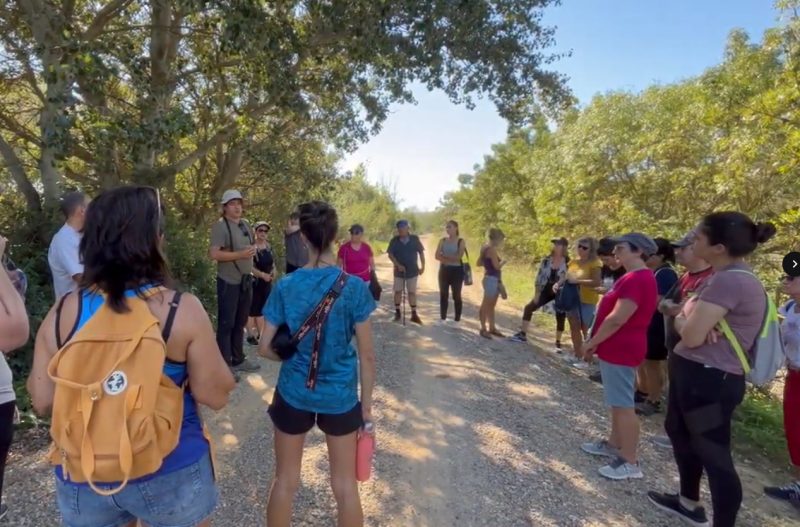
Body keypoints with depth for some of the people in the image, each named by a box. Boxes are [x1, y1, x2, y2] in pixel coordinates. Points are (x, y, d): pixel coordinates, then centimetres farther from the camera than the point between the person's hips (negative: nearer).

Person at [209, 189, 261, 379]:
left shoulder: (245, 224, 12)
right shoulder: (220, 225, -11)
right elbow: (214, 254, -20)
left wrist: (253, 250, 6)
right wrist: (239, 254, -23)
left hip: (246, 280, 7)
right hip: (229, 282, -7)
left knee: (240, 323, 16)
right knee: (226, 324, 0)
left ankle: (238, 359, 27)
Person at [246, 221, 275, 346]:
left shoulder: (269, 246, 8)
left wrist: (273, 271, -1)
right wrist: (262, 274, -25)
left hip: (267, 282, 7)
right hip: (254, 282, -7)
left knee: (263, 308, 14)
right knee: (252, 309, -1)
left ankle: (260, 334, 24)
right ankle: (250, 335, 8)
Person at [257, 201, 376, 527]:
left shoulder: (285, 286, -10)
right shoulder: (354, 287, -14)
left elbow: (266, 348, -6)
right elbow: (367, 355, -10)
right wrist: (367, 402, 1)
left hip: (294, 393, 1)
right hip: (340, 396, -1)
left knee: (285, 481, 21)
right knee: (345, 485, 18)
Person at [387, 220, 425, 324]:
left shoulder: (415, 239, -7)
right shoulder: (394, 240, -6)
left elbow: (421, 252, 0)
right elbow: (390, 254, -8)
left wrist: (422, 266, -2)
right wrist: (398, 265, -20)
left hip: (412, 271, -1)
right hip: (399, 271, 1)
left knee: (412, 292, 2)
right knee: (398, 291, 8)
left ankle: (414, 314, 8)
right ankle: (397, 312, 21)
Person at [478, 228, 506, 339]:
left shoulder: (486, 248, 13)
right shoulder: (492, 249, -16)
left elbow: (479, 263, 18)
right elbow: (497, 266, -19)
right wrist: (503, 262, -1)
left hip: (492, 279, 10)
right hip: (492, 279, -10)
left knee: (491, 305, 15)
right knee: (486, 305, -3)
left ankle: (492, 328, 24)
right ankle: (483, 329, 3)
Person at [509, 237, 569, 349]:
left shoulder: (568, 263, -12)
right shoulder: (547, 260, -1)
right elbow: (539, 277, 1)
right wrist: (537, 293, -2)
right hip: (547, 291, 4)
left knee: (561, 318, 2)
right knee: (529, 308, 1)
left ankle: (558, 343, 20)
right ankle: (522, 334, 11)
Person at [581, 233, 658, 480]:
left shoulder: (637, 279, -21)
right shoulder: (636, 277, 14)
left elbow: (617, 319, -25)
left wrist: (592, 343, -14)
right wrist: (598, 343, 17)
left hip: (621, 351, -11)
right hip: (618, 348, 11)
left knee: (623, 405, -3)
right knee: (616, 403, 19)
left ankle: (630, 462, 6)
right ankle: (614, 444, 31)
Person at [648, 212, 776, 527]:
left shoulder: (728, 281, -24)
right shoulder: (729, 277, 11)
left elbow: (690, 336, -26)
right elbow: (688, 320, 12)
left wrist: (682, 320, -4)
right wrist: (689, 320, -10)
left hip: (709, 379, -11)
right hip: (697, 373, 11)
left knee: (713, 454, 1)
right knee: (679, 431, 24)